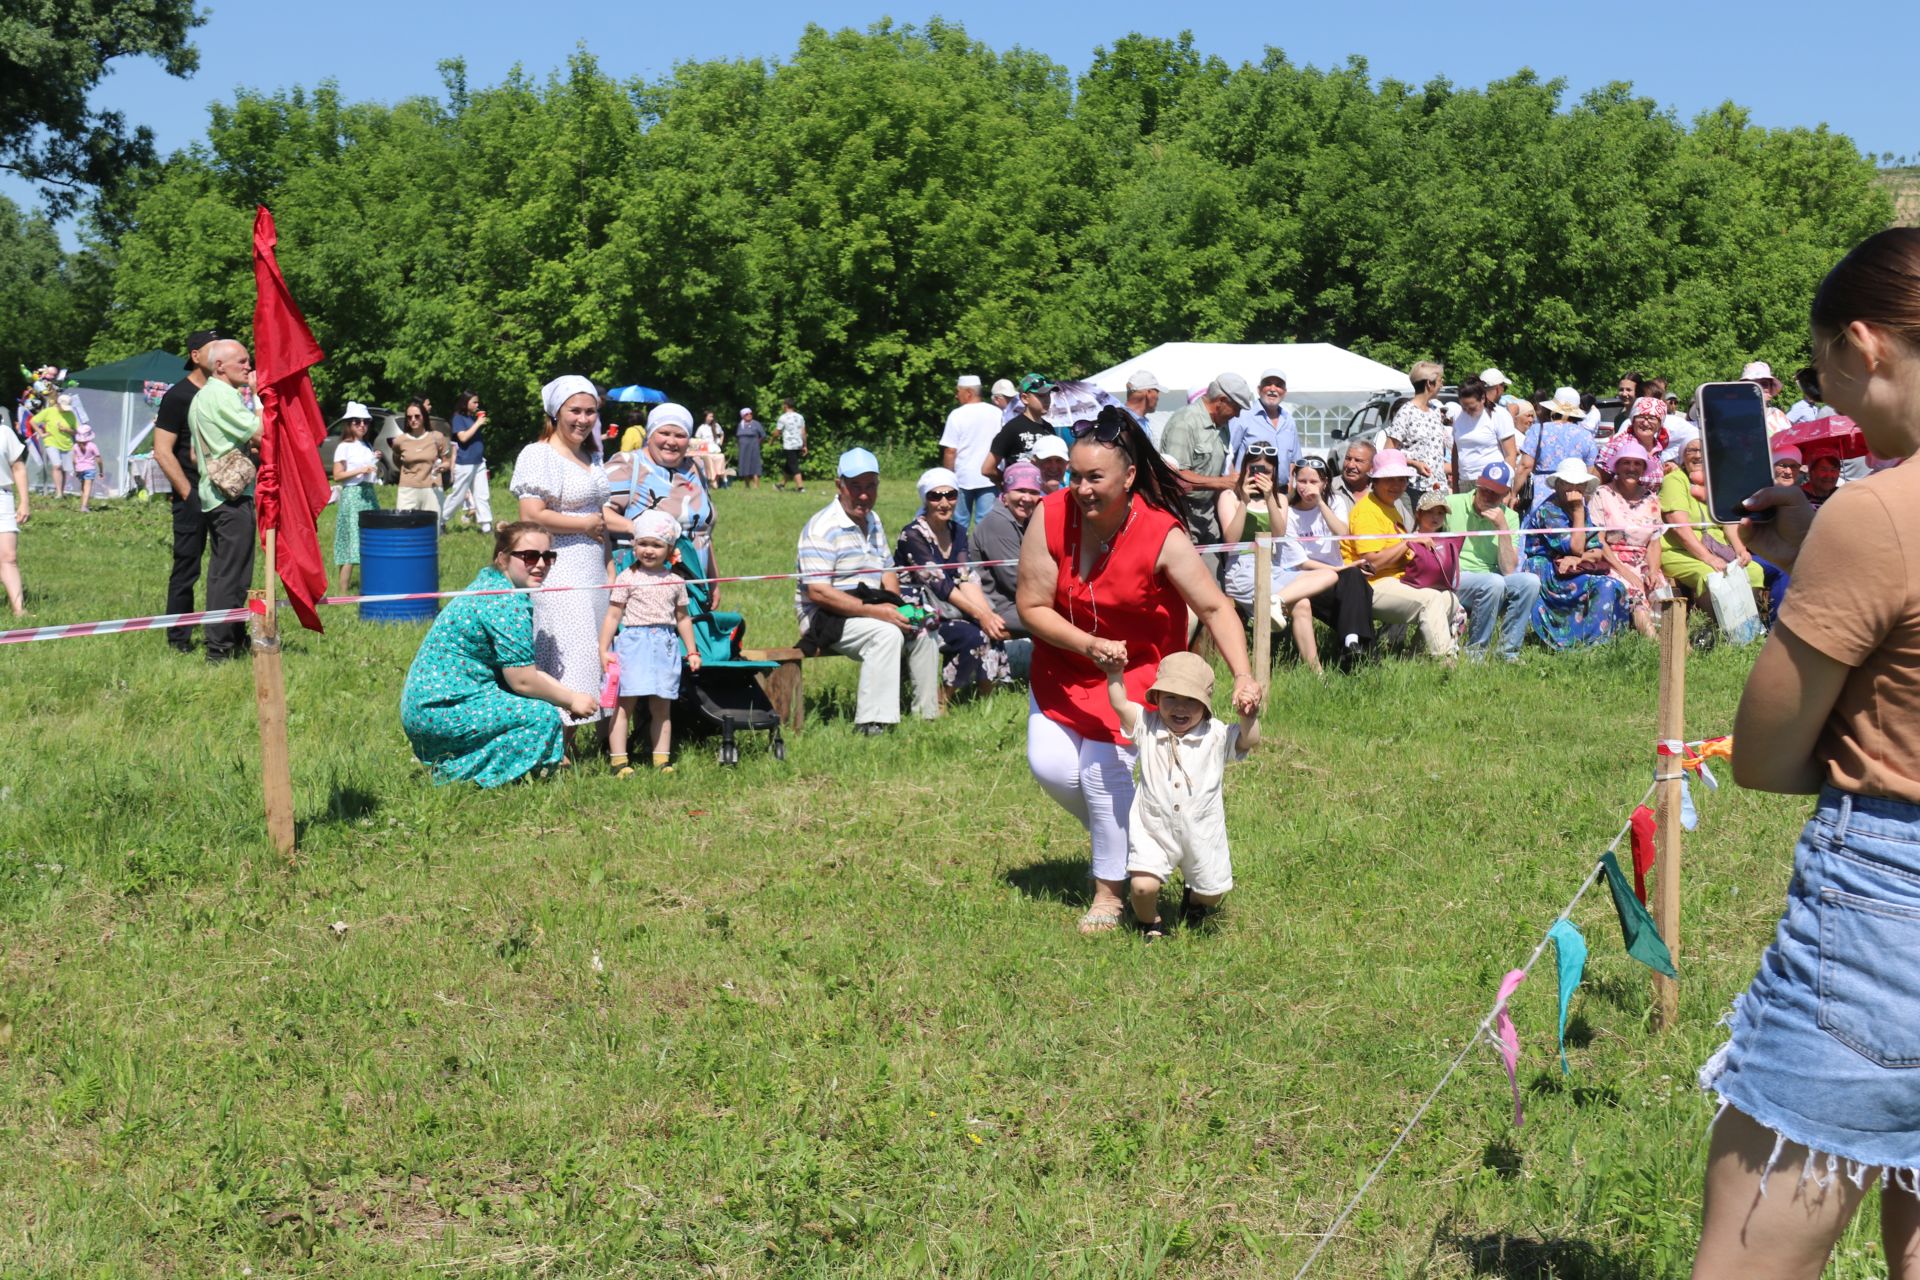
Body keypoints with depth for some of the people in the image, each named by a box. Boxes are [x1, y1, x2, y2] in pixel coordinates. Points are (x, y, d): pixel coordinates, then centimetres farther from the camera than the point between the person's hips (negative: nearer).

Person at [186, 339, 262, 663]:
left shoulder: (202, 397, 19)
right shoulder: (223, 396, -13)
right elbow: (261, 432, -21)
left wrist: (248, 446, 14)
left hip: (211, 495, 11)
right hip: (233, 495, -11)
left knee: (221, 572, 15)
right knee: (232, 575, -8)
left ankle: (232, 639, 23)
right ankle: (221, 649, -7)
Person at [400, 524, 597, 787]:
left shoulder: (489, 585, 13)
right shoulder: (507, 603, -18)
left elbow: (521, 668, 18)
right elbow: (522, 680, -15)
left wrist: (568, 693, 10)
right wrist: (571, 700, 0)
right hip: (441, 712, -10)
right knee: (543, 715, -14)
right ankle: (464, 775, -8)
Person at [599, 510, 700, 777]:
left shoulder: (675, 581, 10)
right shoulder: (627, 578, -1)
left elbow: (682, 618, 19)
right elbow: (613, 615, -2)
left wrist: (692, 651, 19)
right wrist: (603, 650, -7)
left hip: (666, 646, 4)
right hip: (633, 643, -3)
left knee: (662, 707, 7)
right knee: (625, 704, -3)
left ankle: (661, 760, 12)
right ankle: (618, 761, -1)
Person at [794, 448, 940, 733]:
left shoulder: (873, 522, 14)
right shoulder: (823, 528, -15)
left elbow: (887, 571, 19)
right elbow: (817, 592, -22)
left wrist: (897, 607, -4)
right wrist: (874, 611, -25)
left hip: (867, 610, 9)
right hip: (825, 617, -9)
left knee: (922, 631, -4)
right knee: (887, 634, -30)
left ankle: (927, 712, 8)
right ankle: (871, 725, -35)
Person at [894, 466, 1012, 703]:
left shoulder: (958, 532, 9)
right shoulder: (912, 535, -14)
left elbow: (966, 580, -1)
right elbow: (939, 584, -21)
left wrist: (989, 614, -18)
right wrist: (979, 614, -26)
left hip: (947, 610, 7)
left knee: (993, 630, -19)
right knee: (973, 636, -27)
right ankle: (941, 702, -12)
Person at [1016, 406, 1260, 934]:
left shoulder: (1162, 536, -25)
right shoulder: (1051, 517, -19)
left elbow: (1215, 609, -22)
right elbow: (1031, 606, -16)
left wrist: (1243, 677, -35)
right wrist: (1090, 645, -30)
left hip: (1137, 670, -3)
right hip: (1063, 666, 3)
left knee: (1105, 769, -13)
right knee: (1049, 765, -5)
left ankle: (1109, 893, 7)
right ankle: (1119, 833, 27)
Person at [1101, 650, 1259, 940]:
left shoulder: (1216, 735, -8)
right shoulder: (1147, 727, -6)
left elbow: (1250, 741, -19)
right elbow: (1119, 704, -14)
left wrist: (1248, 718, -37)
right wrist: (1115, 674, -28)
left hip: (1202, 832, 1)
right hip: (1152, 831, -1)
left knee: (1213, 891, 15)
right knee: (1142, 885, -19)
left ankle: (1194, 901, 53)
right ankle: (1149, 922, 15)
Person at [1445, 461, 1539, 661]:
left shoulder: (1510, 518, 6)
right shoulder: (1452, 504, -3)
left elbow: (1508, 570, -4)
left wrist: (1503, 528, -13)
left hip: (1491, 583, 4)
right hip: (1452, 580, -4)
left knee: (1530, 581, -22)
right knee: (1494, 582, -32)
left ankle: (1508, 652, -12)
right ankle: (1475, 652, -16)